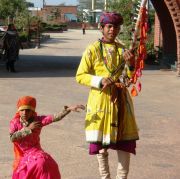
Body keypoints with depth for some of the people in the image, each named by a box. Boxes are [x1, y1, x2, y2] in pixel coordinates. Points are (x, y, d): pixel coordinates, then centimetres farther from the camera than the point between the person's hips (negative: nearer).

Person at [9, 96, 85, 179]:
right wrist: (28, 128, -23)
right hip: (22, 156, 1)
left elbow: (55, 117, -18)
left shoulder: (38, 120, -8)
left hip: (35, 153, -1)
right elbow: (12, 138, -21)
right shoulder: (14, 122, -6)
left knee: (42, 161, -26)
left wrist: (69, 109, -29)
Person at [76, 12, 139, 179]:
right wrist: (100, 81, -19)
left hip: (120, 98, 4)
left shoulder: (122, 49, 9)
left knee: (125, 141, 4)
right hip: (100, 98, -4)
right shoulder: (92, 49, -4)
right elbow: (80, 76, -6)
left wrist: (130, 63, -9)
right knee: (101, 142, 2)